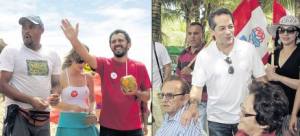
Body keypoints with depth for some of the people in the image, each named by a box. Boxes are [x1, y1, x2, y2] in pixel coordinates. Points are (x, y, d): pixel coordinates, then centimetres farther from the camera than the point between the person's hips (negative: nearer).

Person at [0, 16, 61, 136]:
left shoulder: (52, 55, 8)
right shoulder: (11, 51, -4)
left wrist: (55, 95, -8)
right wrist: (30, 100, -20)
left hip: (43, 116, 5)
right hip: (18, 114, -4)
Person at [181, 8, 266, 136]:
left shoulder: (248, 49, -5)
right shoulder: (204, 55, -8)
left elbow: (261, 79, 1)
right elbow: (197, 85, -6)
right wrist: (193, 105, -24)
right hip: (217, 119, 0)